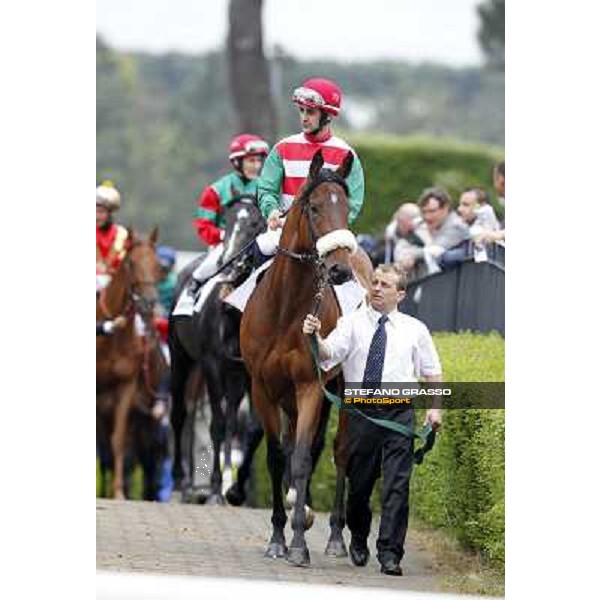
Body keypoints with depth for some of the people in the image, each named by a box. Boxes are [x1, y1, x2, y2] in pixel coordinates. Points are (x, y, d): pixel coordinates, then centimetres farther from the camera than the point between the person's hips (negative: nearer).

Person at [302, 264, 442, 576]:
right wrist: (315, 337, -32)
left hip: (399, 412, 0)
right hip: (360, 412, 0)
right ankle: (359, 541, 33)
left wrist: (435, 407, 0)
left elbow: (432, 372, 13)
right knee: (358, 483, 9)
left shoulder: (415, 329, 9)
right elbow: (328, 355, -11)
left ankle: (390, 554, -7)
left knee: (397, 485, -7)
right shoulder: (352, 322, 4)